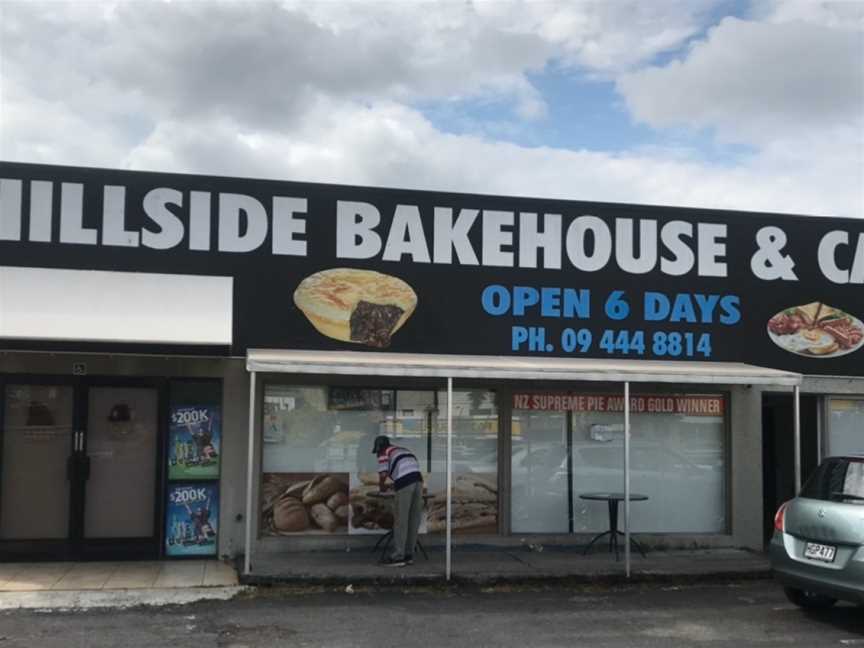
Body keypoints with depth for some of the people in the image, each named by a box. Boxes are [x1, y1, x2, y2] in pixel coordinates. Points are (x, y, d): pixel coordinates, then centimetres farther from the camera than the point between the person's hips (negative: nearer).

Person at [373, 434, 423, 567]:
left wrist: (381, 486, 14)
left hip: (404, 484, -7)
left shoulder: (384, 454, 9)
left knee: (400, 521, -1)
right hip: (418, 481, 7)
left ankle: (398, 556, 1)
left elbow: (383, 474, -5)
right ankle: (409, 554, 16)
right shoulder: (404, 450, 31)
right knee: (414, 521, 11)